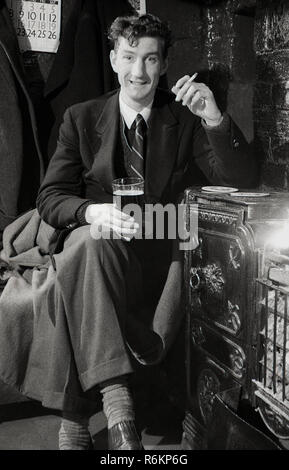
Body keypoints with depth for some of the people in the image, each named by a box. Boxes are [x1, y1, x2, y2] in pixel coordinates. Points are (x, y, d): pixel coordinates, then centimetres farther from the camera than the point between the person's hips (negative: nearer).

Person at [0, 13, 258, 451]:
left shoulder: (185, 119, 8)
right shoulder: (81, 118, 9)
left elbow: (242, 179, -2)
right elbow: (50, 198, 2)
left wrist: (215, 120, -19)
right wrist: (92, 211, -22)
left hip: (157, 250, 0)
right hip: (93, 244, 0)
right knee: (88, 243, -37)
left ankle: (75, 418, -11)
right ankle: (115, 397, -36)